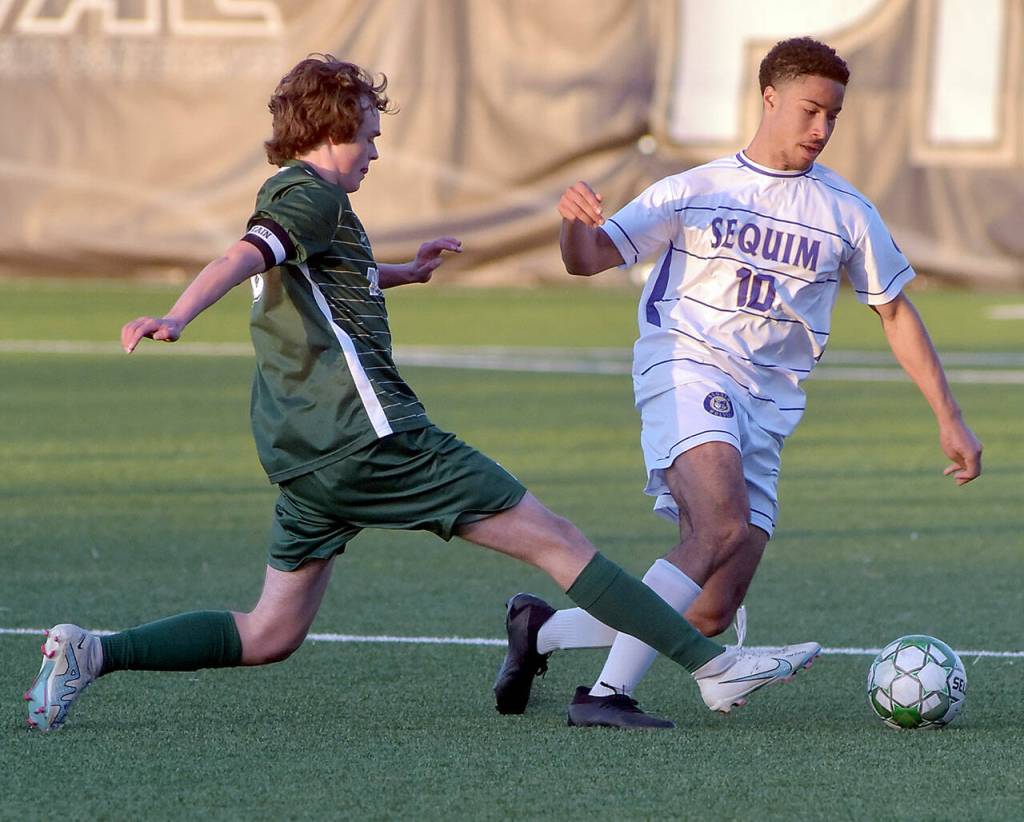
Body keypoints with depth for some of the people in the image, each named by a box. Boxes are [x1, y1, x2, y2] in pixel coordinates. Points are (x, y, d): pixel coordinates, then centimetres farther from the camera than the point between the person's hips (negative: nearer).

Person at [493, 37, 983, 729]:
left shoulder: (847, 214, 12)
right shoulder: (696, 191, 6)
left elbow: (895, 313, 19)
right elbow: (590, 258, 3)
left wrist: (949, 418, 14)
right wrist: (577, 223, -21)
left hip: (768, 406, 4)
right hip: (687, 368, -4)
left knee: (711, 614, -4)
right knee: (724, 526, -33)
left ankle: (540, 629, 18)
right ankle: (607, 694, -31)